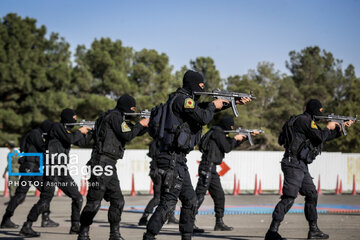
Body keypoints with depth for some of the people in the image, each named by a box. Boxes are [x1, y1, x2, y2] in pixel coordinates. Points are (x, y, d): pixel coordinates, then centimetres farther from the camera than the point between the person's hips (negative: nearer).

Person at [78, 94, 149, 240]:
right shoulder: (114, 116, -8)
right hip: (102, 162, -10)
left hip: (110, 166, 10)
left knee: (118, 201, 10)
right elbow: (127, 136, -14)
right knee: (94, 202, -8)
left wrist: (147, 125, 13)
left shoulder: (119, 117, 22)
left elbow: (135, 132, 28)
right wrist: (141, 124, 0)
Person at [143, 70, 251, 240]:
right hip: (173, 158, -11)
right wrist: (213, 106, 0)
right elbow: (203, 118, -21)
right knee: (168, 202, -13)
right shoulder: (183, 99, -12)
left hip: (179, 160, 11)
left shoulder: (186, 99, 18)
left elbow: (202, 108, 29)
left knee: (190, 200, 15)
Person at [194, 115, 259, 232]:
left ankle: (219, 223, 18)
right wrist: (235, 138, 3)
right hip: (207, 167, -10)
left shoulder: (219, 133, 21)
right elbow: (227, 148, -12)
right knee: (200, 195, -13)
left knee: (219, 196, 12)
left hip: (211, 169, 10)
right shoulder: (217, 132, -8)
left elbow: (233, 144, 30)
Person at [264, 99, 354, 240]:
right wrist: (328, 128, 3)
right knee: (289, 198, -15)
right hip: (294, 164, -11)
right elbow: (320, 137, -17)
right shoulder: (304, 120, -10)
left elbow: (325, 137, 30)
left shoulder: (308, 122, 21)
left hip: (301, 166, 11)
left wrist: (341, 127, 30)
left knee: (312, 195, 14)